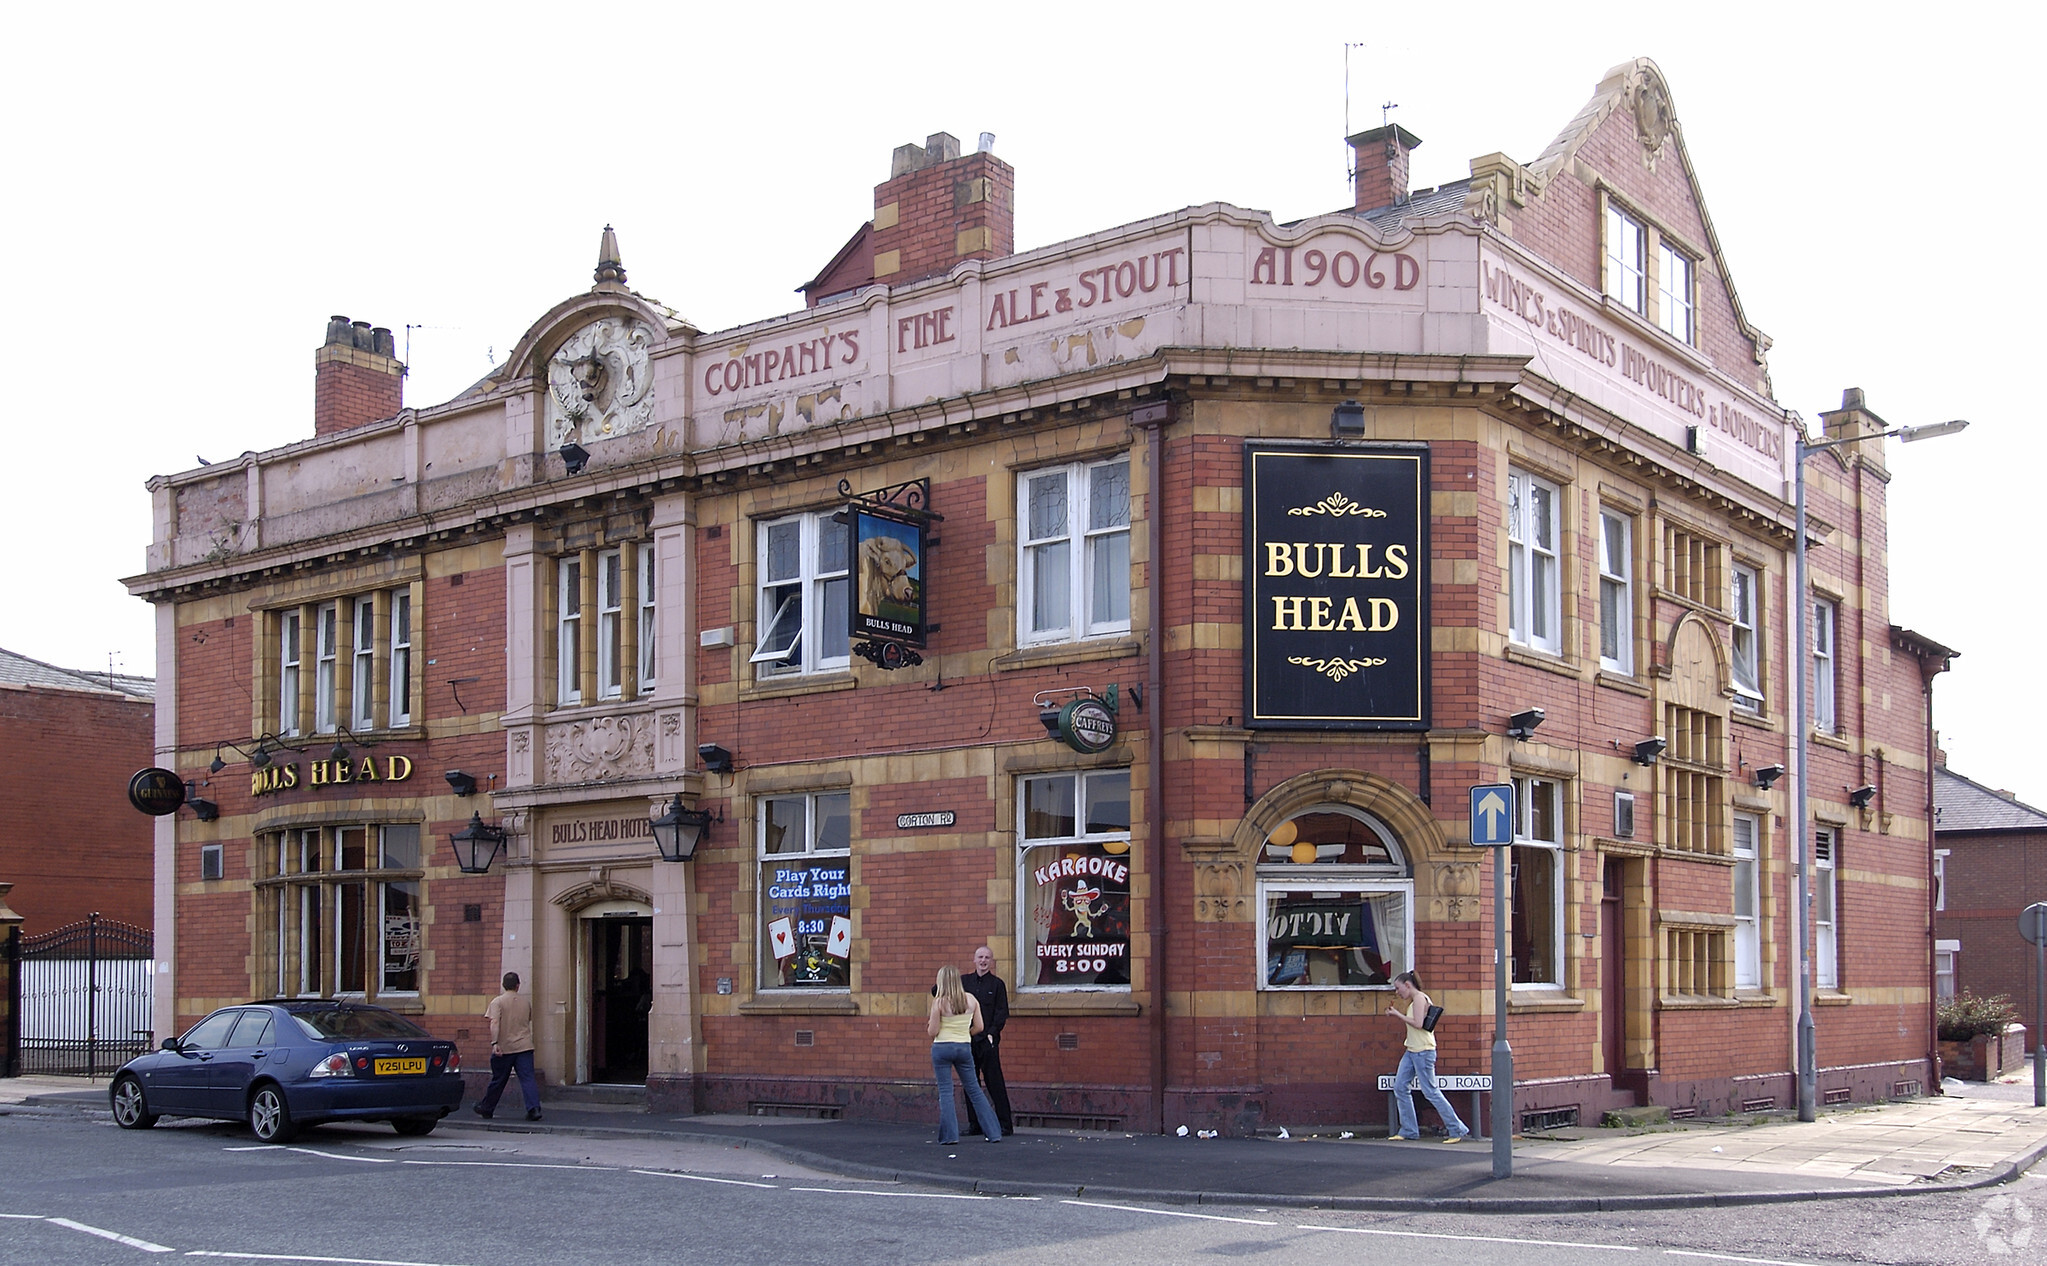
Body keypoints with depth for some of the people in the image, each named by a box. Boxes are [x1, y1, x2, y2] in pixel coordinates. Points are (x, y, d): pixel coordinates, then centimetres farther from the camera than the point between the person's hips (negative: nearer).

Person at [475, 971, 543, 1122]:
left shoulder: (498, 1001, -4)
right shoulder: (526, 1001, 8)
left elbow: (494, 1023, -16)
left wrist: (494, 1043, -23)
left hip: (504, 1047, -2)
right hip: (525, 1046, 2)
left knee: (498, 1080, 10)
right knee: (528, 1079, -5)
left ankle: (486, 1109, 27)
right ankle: (534, 1108, -20)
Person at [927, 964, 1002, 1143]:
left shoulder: (939, 1002, -12)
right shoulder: (970, 999, 0)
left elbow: (933, 1031, -10)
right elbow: (979, 1027, 3)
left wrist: (929, 1028, 11)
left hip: (942, 1047, -4)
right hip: (964, 1047, 4)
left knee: (945, 1091, 3)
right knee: (974, 1089, 12)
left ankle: (949, 1134, 0)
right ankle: (994, 1133, 12)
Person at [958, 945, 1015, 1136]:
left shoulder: (997, 984, 3)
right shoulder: (963, 982, 11)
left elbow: (1002, 1013, -1)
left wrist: (991, 1033, -12)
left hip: (988, 1040, -4)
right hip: (967, 1040, 4)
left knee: (994, 1082, -4)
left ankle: (1005, 1125, 0)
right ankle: (975, 1124, 15)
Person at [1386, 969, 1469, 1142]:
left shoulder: (1419, 998, -12)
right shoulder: (1414, 1000, 18)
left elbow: (1418, 1024, -20)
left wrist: (1398, 1014, -12)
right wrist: (1397, 1014, 10)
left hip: (1423, 1050, -10)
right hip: (1412, 1050, 10)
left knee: (1431, 1092, -7)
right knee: (1400, 1087, 7)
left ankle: (1458, 1130, -1)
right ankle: (1409, 1131, 12)